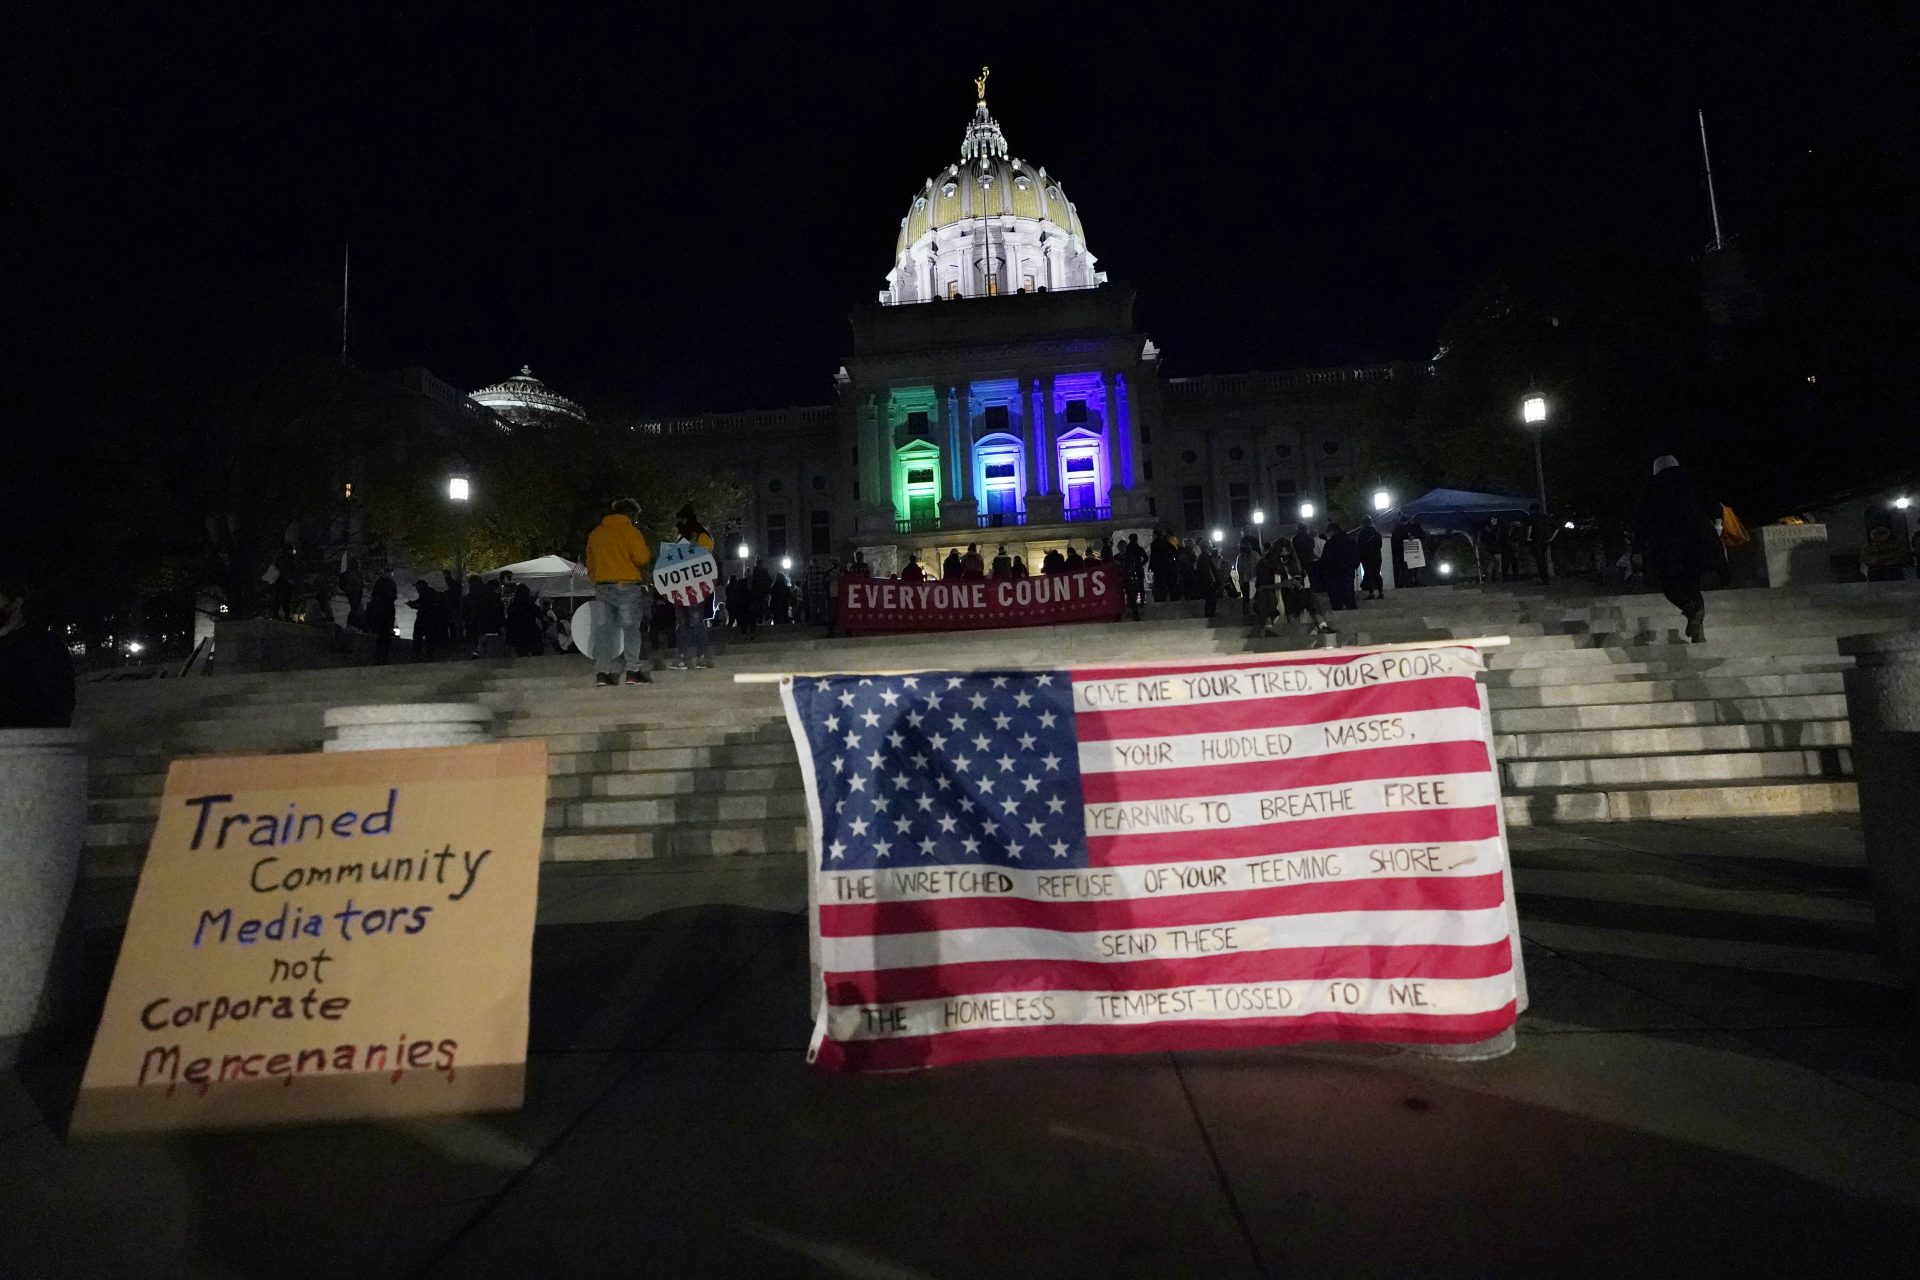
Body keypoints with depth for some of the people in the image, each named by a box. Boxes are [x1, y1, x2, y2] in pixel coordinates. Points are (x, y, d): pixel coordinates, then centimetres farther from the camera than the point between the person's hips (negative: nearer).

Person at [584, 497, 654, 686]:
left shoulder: (595, 533, 16)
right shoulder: (629, 530, -4)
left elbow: (590, 564, 20)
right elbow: (642, 557, -14)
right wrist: (649, 553, 8)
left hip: (602, 587, 6)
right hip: (627, 586, -6)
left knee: (604, 629, 5)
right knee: (632, 628, -2)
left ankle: (602, 672, 1)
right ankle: (634, 671, -7)